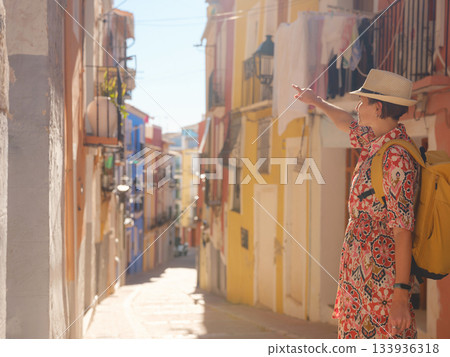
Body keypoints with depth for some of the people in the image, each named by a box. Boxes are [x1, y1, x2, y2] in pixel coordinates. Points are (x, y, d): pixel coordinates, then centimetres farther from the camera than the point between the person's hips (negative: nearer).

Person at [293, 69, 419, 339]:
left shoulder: (397, 158, -20)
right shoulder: (375, 142, 8)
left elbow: (403, 230, -23)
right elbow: (349, 124, 32)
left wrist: (401, 295, -25)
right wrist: (318, 102, 46)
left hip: (381, 282, -9)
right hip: (360, 275, 9)